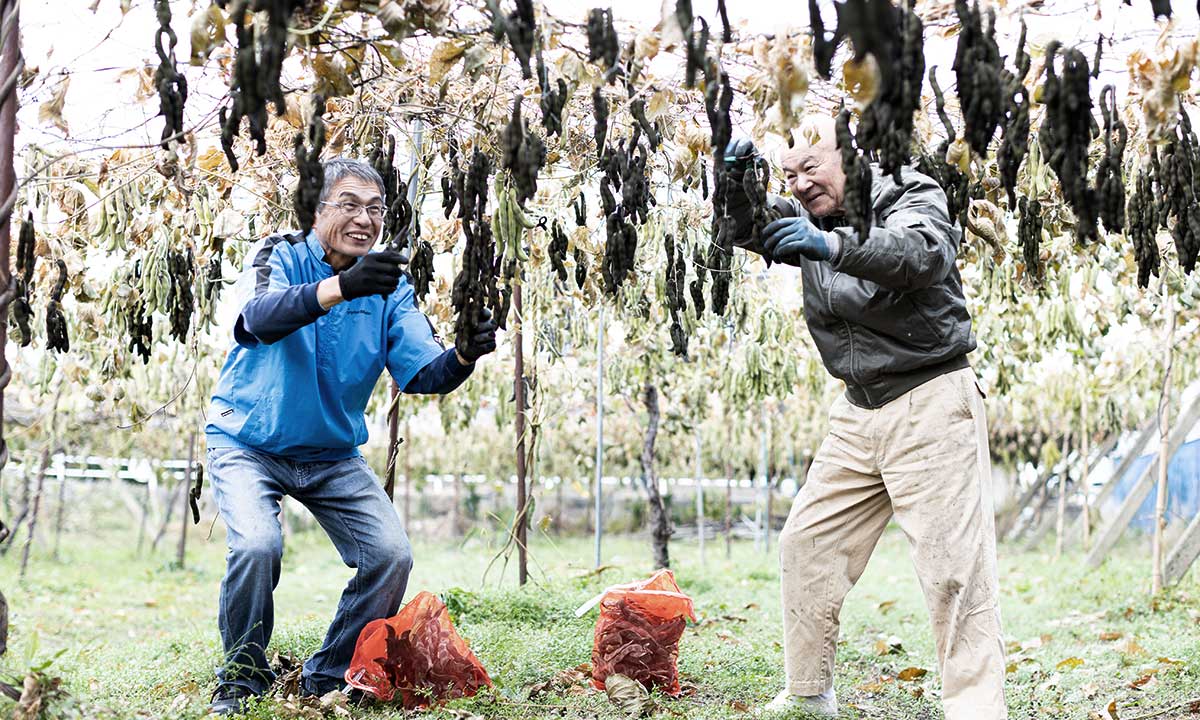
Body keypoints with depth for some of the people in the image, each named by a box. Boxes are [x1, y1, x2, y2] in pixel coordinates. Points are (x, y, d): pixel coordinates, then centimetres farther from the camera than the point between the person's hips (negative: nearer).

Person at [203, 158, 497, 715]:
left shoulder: (389, 287, -3)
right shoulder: (281, 257, -14)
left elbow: (421, 372, -13)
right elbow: (260, 317, -37)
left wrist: (463, 356, -37)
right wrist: (341, 285, -55)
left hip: (332, 455, 4)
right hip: (248, 444, -4)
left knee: (392, 555, -10)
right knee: (257, 545, -28)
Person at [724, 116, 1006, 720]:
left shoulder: (912, 199, -9)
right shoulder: (807, 218, 12)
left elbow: (925, 253, -29)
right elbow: (749, 231, 3)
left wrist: (835, 246, -47)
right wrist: (737, 182, -19)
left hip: (930, 404, -7)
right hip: (859, 412, 7)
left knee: (954, 568, -11)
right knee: (806, 544, 8)